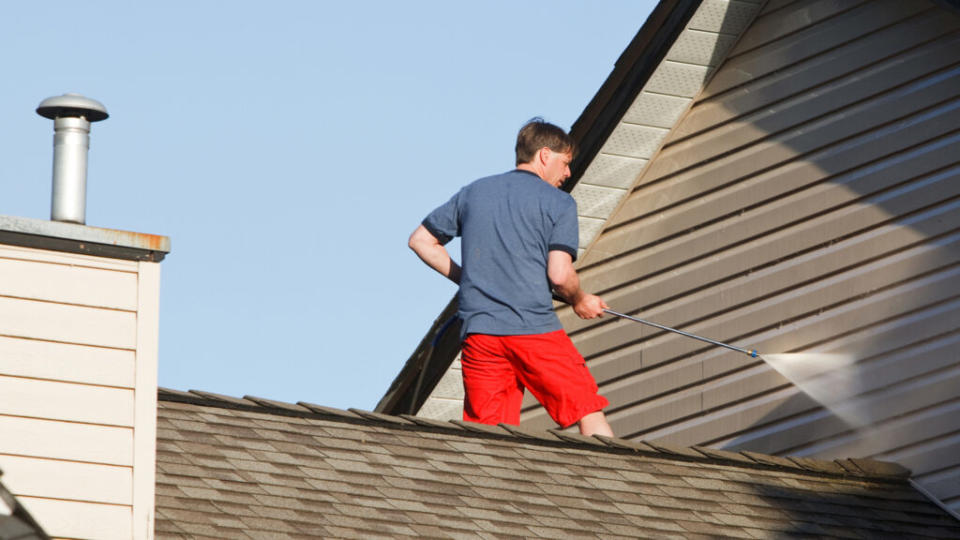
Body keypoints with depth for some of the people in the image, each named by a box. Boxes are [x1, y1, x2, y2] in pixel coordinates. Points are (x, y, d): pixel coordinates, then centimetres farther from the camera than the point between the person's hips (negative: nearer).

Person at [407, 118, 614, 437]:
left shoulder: (473, 193, 17)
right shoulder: (558, 203, 3)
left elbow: (421, 240, 21)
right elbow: (560, 274, -7)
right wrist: (580, 302, 12)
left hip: (478, 331, 4)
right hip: (535, 325, -4)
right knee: (589, 413, 5)